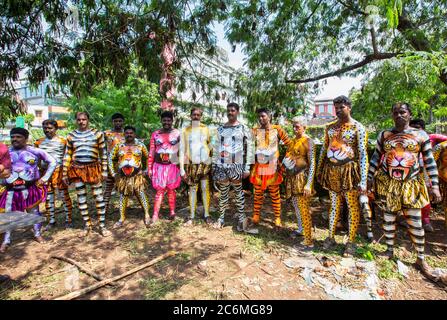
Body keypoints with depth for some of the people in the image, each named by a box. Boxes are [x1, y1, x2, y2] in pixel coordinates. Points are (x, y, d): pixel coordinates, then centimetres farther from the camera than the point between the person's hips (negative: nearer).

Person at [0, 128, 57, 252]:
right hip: (11, 190, 2)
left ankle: (37, 234, 28)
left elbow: (53, 162, 2)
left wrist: (44, 178, -3)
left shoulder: (35, 151, -4)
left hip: (30, 189, -1)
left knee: (34, 212, 11)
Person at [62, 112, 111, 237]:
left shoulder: (97, 134, 1)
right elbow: (67, 156, 9)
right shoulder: (71, 136, 6)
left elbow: (103, 153, 1)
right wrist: (64, 173, 7)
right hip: (77, 169, 2)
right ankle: (87, 225, 23)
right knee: (81, 198, 8)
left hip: (93, 168, -2)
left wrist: (104, 171, -2)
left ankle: (102, 226, 10)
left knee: (99, 197, 0)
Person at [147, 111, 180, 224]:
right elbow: (151, 152, 6)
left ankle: (172, 212, 22)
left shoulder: (177, 133, 1)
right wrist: (149, 168, 3)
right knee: (159, 190, 0)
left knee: (171, 189, 9)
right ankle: (155, 215, 3)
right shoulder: (155, 134, 5)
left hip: (173, 166, -1)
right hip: (159, 166, 1)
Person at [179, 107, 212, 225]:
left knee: (205, 188, 0)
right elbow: (182, 150, 2)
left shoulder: (206, 129, 7)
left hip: (204, 163, 0)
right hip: (191, 164, 0)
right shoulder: (185, 131, 4)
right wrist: (182, 168, -4)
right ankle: (191, 216, 11)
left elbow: (211, 144, 8)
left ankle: (206, 214, 10)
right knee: (192, 189, 4)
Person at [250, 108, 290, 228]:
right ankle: (256, 215, 22)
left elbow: (289, 144, 1)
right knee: (258, 193, 10)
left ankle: (277, 217, 17)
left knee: (275, 194, 7)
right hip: (258, 167, 2)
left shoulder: (277, 129, -1)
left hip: (273, 167, -1)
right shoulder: (255, 130, 4)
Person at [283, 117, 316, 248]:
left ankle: (309, 241, 1)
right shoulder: (293, 141, 12)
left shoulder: (308, 141, -10)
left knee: (303, 209, -7)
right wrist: (285, 161, 6)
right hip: (291, 177, 8)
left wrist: (309, 184, -20)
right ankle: (300, 229, 37)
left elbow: (312, 164, -15)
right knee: (296, 206, 18)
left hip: (302, 177, -7)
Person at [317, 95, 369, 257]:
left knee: (353, 207, 5)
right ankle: (331, 237, 26)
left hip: (348, 171, -4)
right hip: (331, 170, 4)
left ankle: (351, 242, 19)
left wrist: (363, 181, -17)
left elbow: (363, 154, -11)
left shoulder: (358, 128, -6)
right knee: (334, 205, 15)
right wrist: (319, 169, 12)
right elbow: (324, 149, 14)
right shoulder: (330, 127, 9)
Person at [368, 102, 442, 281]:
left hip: (411, 185, -1)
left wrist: (435, 186, -4)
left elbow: (429, 162, 0)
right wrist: (369, 177, 4)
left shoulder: (421, 135, 0)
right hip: (387, 183, 1)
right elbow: (376, 157, 7)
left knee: (415, 223, 4)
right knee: (389, 218, 11)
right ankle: (390, 250, 28)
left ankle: (421, 259, 20)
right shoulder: (384, 135, 4)